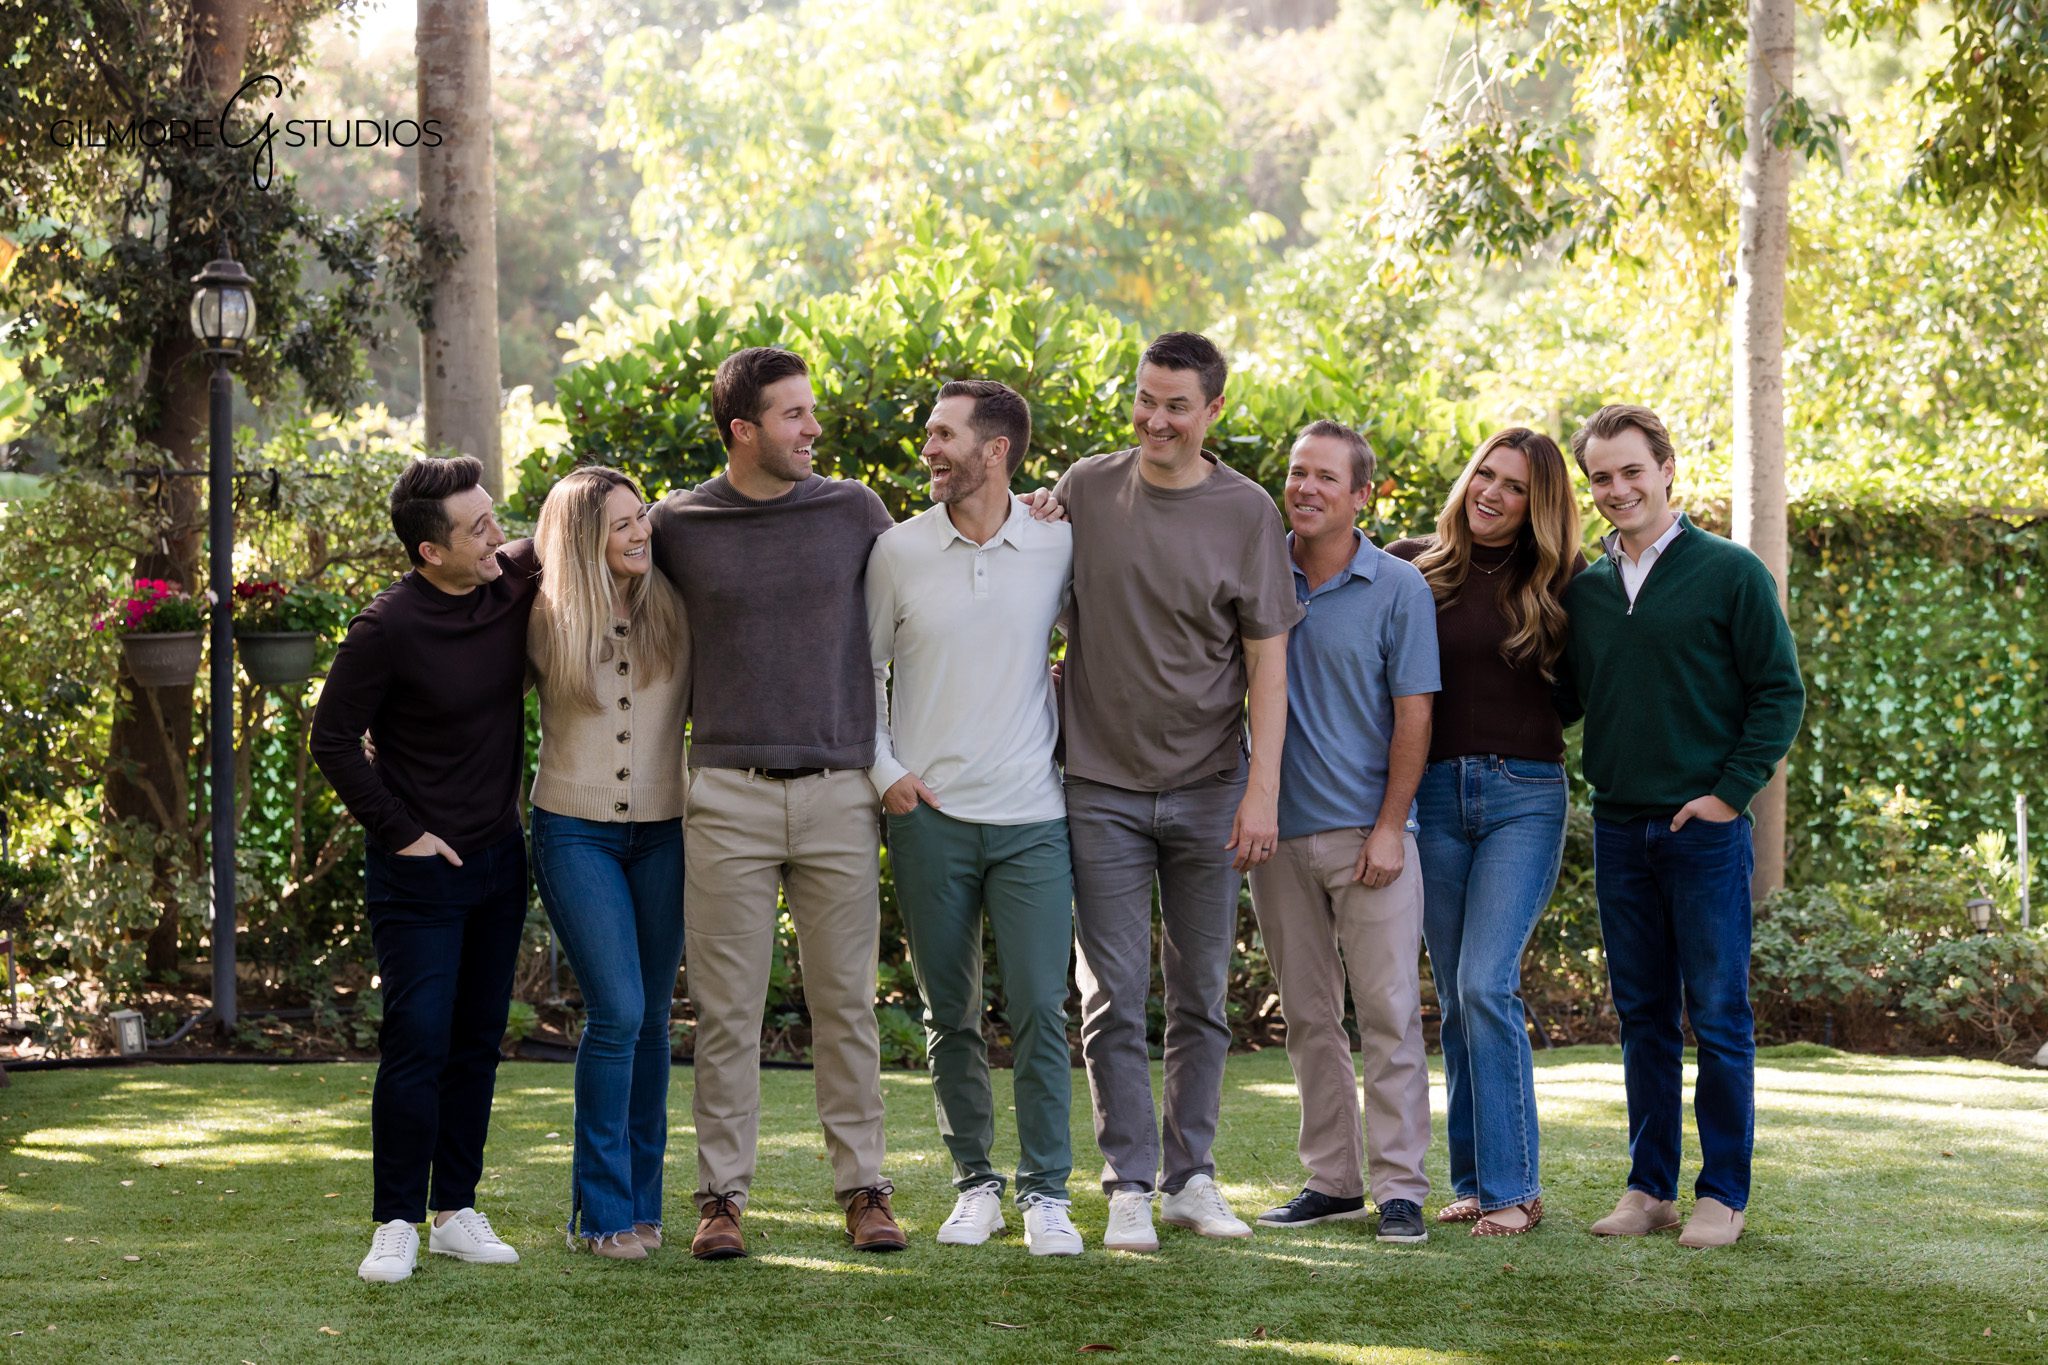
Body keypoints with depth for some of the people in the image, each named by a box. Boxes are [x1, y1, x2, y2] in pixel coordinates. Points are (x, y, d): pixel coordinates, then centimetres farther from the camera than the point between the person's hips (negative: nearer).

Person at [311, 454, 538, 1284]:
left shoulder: (516, 583, -2)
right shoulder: (389, 628, -18)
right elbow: (334, 739, -10)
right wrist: (401, 833, -11)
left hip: (497, 857, 6)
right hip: (418, 867, -6)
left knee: (478, 1041, 9)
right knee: (418, 1040, -8)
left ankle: (457, 1212, 17)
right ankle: (397, 1224, 1)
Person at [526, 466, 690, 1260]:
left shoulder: (677, 611, -1)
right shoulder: (546, 619, -4)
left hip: (662, 835, 2)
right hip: (574, 832, -2)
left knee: (650, 1018, 8)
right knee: (616, 1010, -13)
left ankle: (641, 1201, 19)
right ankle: (603, 1211, -3)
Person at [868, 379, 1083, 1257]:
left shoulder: (1059, 550, 1)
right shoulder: (898, 551, 1)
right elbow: (861, 671, 9)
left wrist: (1072, 722, 6)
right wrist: (884, 770, 0)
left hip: (1031, 818, -1)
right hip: (930, 815, 1)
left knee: (1039, 1011, -5)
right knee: (950, 1016, 7)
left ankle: (1045, 1194, 4)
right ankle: (975, 1184, 19)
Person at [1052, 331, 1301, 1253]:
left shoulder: (1247, 512, -2)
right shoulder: (1085, 490, 2)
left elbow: (1267, 660, -3)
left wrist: (1262, 791, -8)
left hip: (1208, 788, 0)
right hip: (1102, 786, 0)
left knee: (1201, 997, 8)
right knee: (1114, 999, -1)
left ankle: (1191, 1176, 17)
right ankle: (1130, 1185, 5)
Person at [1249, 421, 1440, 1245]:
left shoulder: (1398, 590, -2)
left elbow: (1413, 715, -3)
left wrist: (1389, 827, -9)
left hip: (1369, 832, -3)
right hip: (1280, 830, 3)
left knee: (1389, 1013, -4)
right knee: (1308, 1017, 9)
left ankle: (1400, 1186, -1)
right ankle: (1332, 1180, 16)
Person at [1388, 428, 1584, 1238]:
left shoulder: (1557, 585, 2)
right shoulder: (1414, 566, 5)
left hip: (1524, 797, -3)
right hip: (1435, 796, 3)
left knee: (1486, 985, -13)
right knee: (1456, 998, 7)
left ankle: (1514, 1186, -8)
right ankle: (1474, 1181, 14)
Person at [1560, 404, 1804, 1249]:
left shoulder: (1729, 573, -3)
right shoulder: (1584, 588, 11)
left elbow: (1781, 693, -3)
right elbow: (1570, 700, 19)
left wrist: (1731, 792, -10)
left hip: (1705, 829, -4)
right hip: (1619, 827, 5)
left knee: (1717, 1014, -1)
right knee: (1642, 1015, 9)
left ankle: (1722, 1194, 5)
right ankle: (1649, 1187, 16)